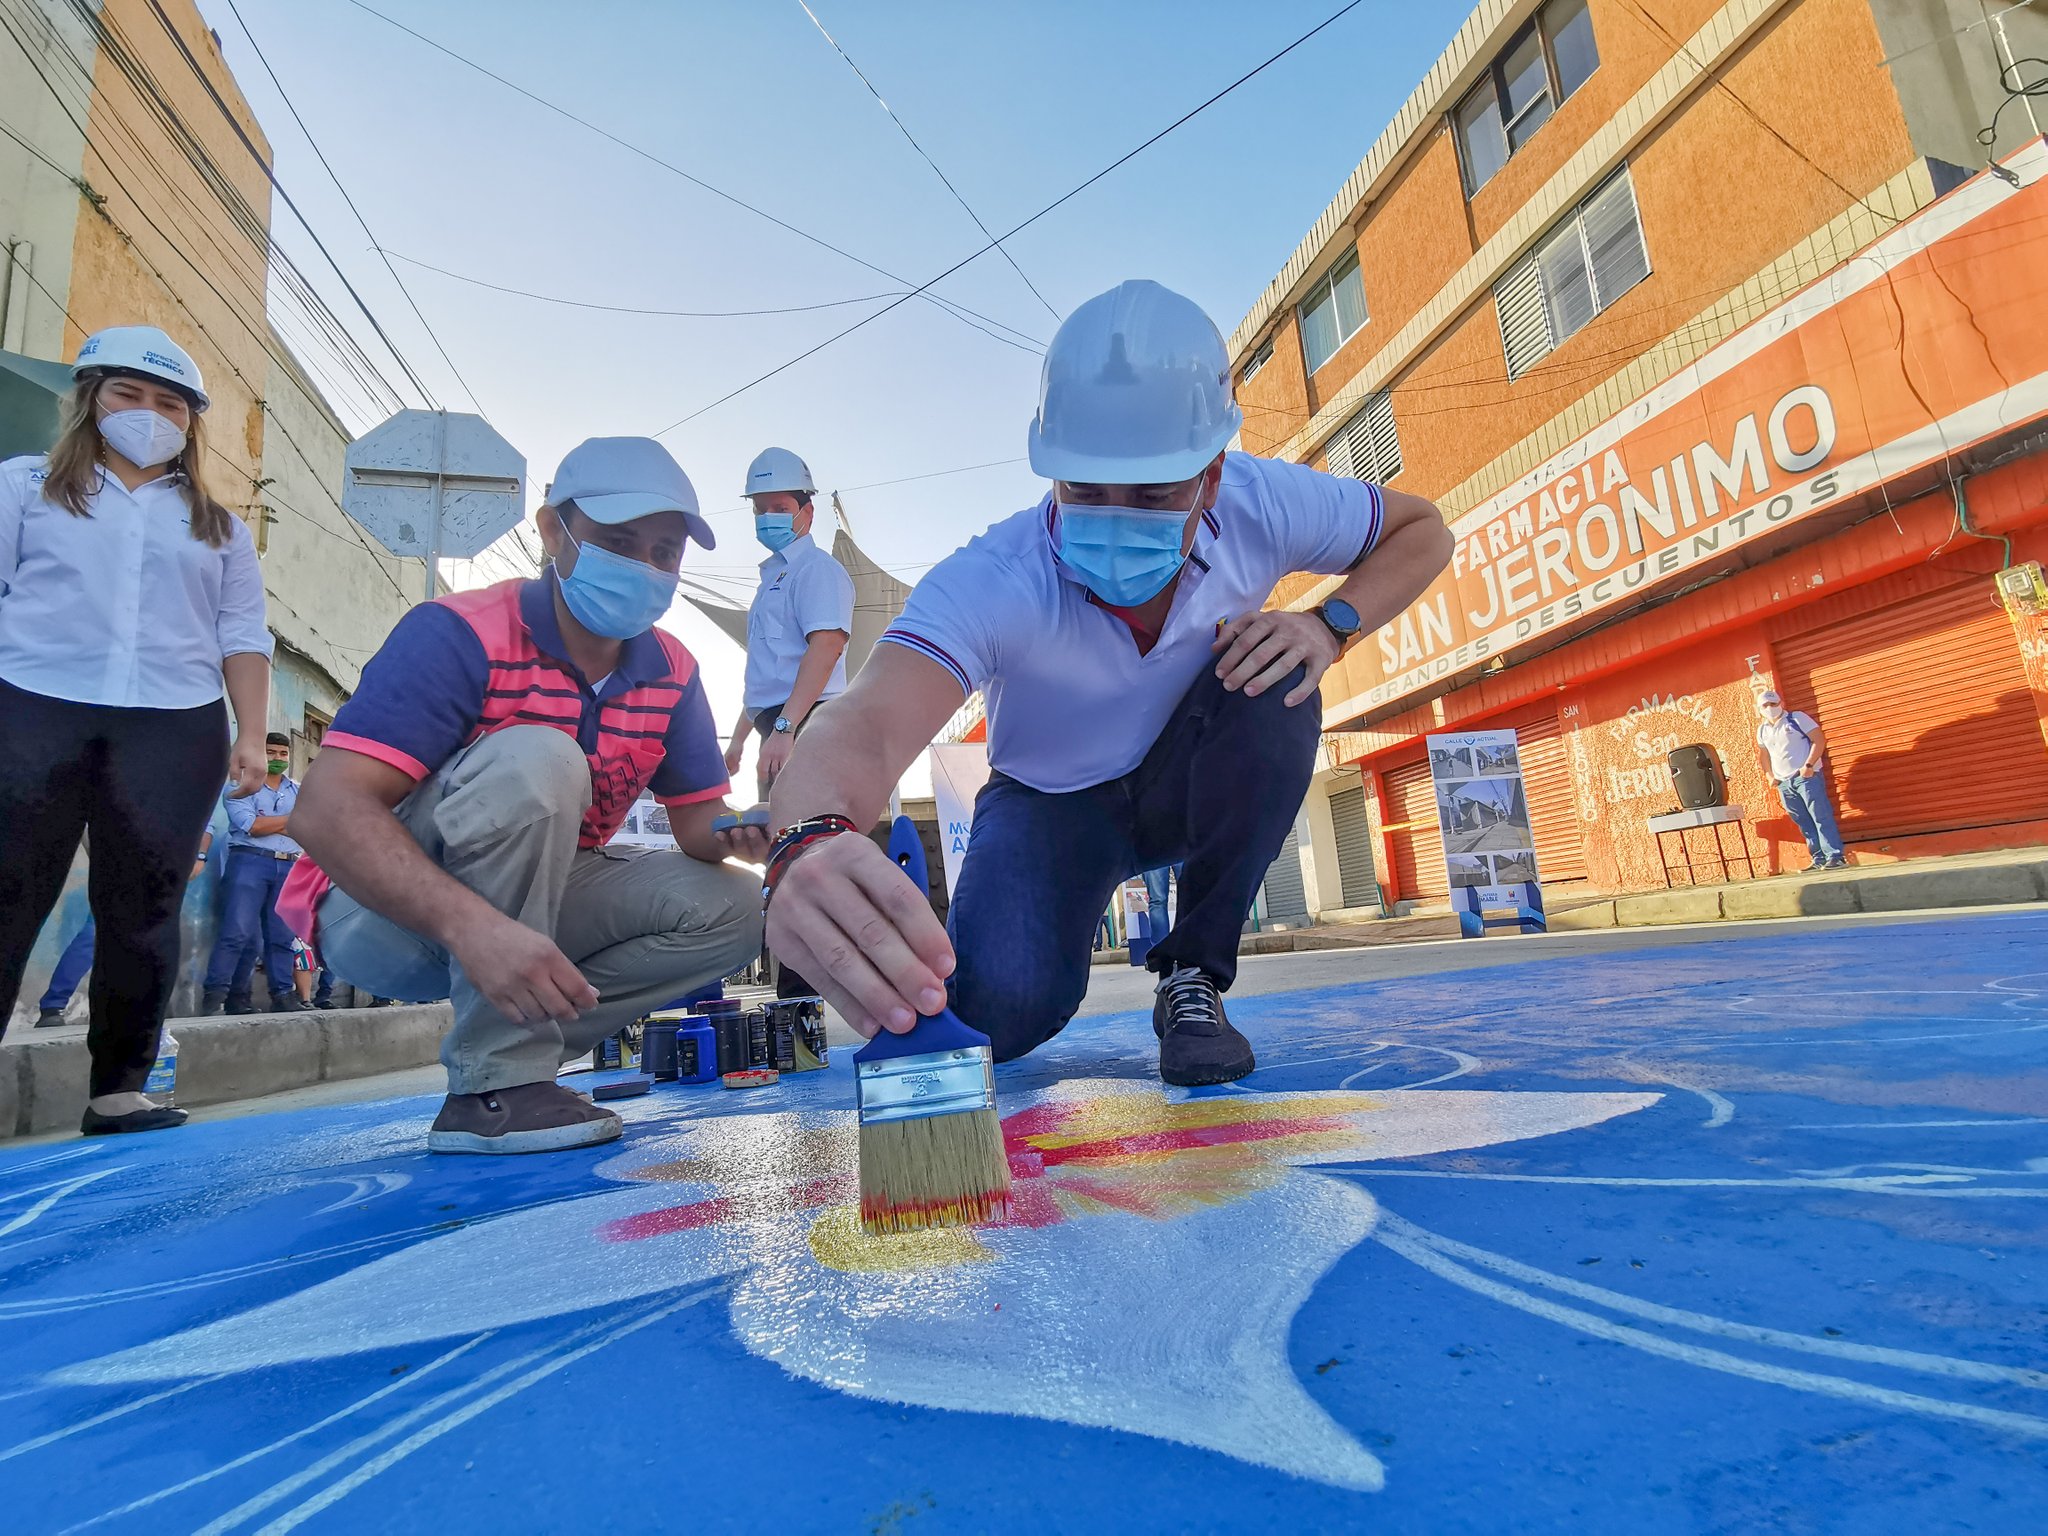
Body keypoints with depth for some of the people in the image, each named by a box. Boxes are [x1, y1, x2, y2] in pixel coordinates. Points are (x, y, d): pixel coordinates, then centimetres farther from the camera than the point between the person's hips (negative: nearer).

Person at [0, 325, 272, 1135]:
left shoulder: (218, 527, 19)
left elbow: (242, 636, 13)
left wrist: (251, 735, 2)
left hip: (174, 729, 1)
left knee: (143, 913, 1)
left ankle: (119, 1088, 7)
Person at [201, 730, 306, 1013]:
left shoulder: (299, 792, 19)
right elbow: (250, 826, -7)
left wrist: (265, 823, -5)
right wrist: (290, 819, 1)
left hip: (288, 867, 3)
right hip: (250, 862, -3)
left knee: (282, 936, 3)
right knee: (238, 932, -12)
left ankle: (282, 995, 5)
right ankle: (215, 993, -6)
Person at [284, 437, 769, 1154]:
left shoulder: (671, 671, -2)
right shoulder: (461, 634, -21)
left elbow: (698, 821, -1)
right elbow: (327, 810, -29)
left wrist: (736, 835, -27)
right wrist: (472, 925, -45)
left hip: (526, 906, 6)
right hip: (383, 915, -5)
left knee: (727, 907, -10)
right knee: (535, 760, -33)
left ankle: (520, 1045, -2)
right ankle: (492, 1084, -24)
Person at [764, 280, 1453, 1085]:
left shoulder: (1260, 505, -22)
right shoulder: (990, 583, -32)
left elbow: (1422, 529, -5)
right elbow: (865, 726, -48)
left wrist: (1331, 625, -25)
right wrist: (810, 844, -72)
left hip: (1190, 784, 3)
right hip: (1053, 803, -2)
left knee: (1275, 682, -30)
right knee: (1000, 1011, -27)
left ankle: (1194, 976, -13)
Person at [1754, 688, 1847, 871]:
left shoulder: (1797, 718, -3)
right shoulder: (1762, 730, 14)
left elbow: (1819, 739, -10)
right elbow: (1763, 755, 26)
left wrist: (1809, 765, -18)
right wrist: (1769, 775, 13)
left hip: (1807, 777, -6)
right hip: (1783, 783, 6)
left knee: (1821, 817, -9)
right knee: (1804, 823, 6)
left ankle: (1836, 857, -9)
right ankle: (1819, 860, 10)